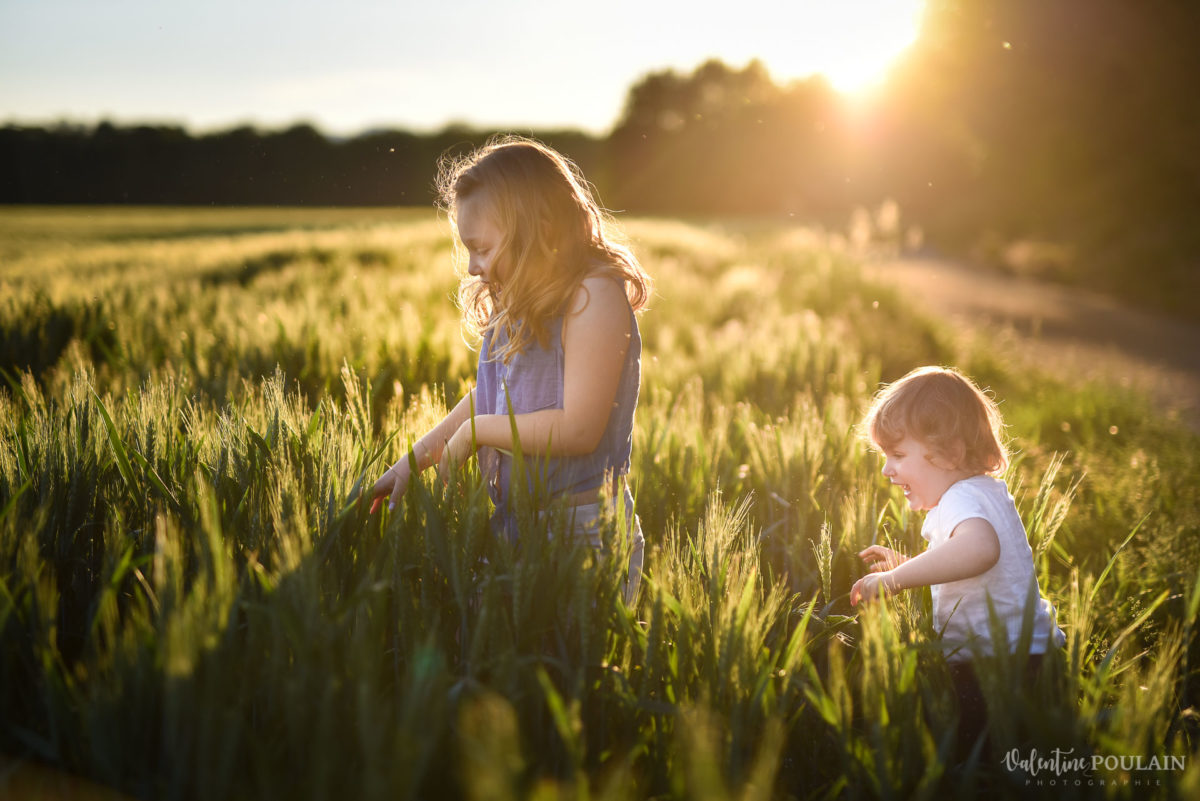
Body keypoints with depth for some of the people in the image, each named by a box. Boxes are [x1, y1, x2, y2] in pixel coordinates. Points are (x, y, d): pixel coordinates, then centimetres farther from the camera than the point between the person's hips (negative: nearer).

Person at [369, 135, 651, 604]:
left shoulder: (595, 297, -15)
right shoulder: (519, 306, 10)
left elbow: (578, 429, -21)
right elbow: (489, 398, 20)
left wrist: (477, 430, -10)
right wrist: (416, 459, 12)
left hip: (583, 531, -7)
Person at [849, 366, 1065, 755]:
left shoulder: (963, 500, -18)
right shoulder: (988, 492, 16)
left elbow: (979, 549, -44)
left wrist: (895, 579, -38)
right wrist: (906, 565, 21)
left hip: (1009, 671, -11)